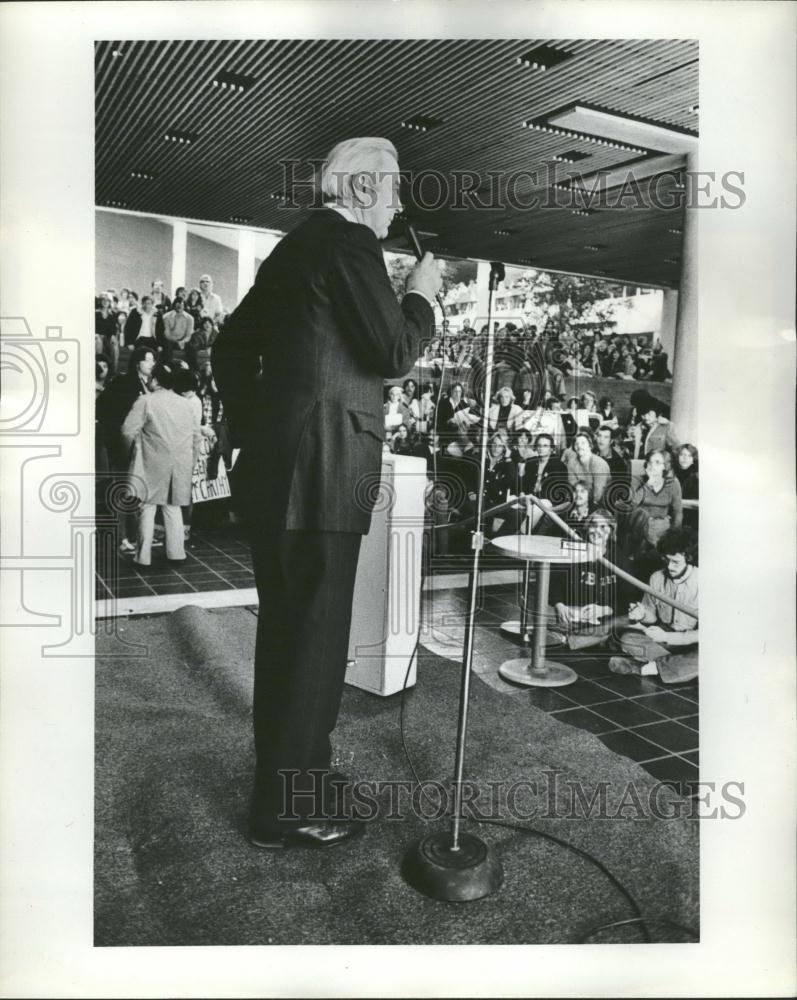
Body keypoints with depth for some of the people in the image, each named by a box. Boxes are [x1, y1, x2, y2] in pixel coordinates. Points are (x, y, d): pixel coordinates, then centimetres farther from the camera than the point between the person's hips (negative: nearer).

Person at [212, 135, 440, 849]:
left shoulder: (297, 244, 20)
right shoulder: (349, 241, -8)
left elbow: (232, 347, 21)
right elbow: (393, 353, -15)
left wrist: (253, 431, 21)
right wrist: (422, 293, 2)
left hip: (276, 465, 10)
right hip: (321, 471, -10)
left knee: (287, 625, 19)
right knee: (314, 631, -1)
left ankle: (292, 765, 36)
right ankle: (285, 810, 12)